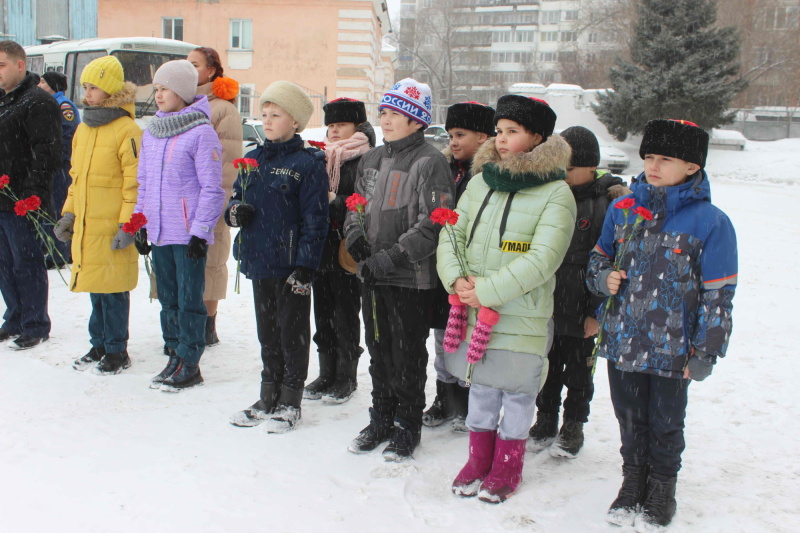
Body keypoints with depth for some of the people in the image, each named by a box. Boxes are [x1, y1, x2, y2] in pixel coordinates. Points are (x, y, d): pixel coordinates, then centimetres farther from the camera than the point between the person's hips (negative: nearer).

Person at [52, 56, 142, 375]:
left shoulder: (126, 131, -11)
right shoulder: (83, 130, 14)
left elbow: (135, 182, -13)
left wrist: (128, 224, -16)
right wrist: (68, 214, 16)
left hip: (112, 227, -7)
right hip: (85, 225, 7)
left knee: (113, 290, 0)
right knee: (95, 289, 15)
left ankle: (116, 351, 11)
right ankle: (99, 346, 26)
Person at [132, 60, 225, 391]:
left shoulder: (201, 132, -10)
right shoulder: (151, 133, 12)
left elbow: (212, 188, -12)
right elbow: (143, 183, 18)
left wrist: (200, 231, -15)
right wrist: (140, 223, 13)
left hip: (189, 235, -7)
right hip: (158, 233, 7)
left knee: (189, 300, 1)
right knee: (167, 298, 13)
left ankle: (189, 364, 10)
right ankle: (175, 355, 25)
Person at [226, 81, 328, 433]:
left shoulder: (307, 164, -10)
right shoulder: (253, 159, 11)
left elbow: (315, 220, -12)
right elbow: (236, 198, 19)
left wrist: (305, 266, -17)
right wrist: (235, 211, -6)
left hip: (291, 265, -7)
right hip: (259, 261, 7)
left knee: (293, 332, 5)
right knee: (267, 332, 16)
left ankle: (290, 403, 17)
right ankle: (269, 398, 28)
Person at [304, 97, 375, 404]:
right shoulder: (321, 159, 14)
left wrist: (333, 201, -19)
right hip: (321, 248, 7)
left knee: (346, 313, 2)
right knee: (323, 312, 13)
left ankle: (346, 378, 15)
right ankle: (327, 374, 25)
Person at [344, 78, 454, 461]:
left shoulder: (430, 162, -11)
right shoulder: (371, 160, 12)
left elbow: (432, 225, -18)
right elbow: (356, 205, 19)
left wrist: (390, 257, -21)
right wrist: (354, 236, -2)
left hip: (412, 277, -7)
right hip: (372, 275, 7)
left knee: (408, 356, 4)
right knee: (379, 352, 16)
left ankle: (407, 427, 19)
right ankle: (381, 419, 30)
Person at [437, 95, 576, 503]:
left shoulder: (555, 194, -11)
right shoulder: (480, 182, 7)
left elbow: (542, 260, -19)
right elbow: (452, 235, 8)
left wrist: (486, 291, -21)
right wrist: (458, 279, -11)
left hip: (521, 316, -5)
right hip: (473, 314, 5)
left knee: (517, 391, 10)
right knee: (481, 385, 17)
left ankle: (507, 466, 28)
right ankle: (479, 458, 34)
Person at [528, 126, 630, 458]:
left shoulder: (610, 202, -11)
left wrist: (597, 312, -13)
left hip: (582, 312, -4)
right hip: (544, 307, 4)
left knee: (578, 372, 12)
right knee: (547, 368, 16)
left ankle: (573, 427, 30)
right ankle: (546, 420, 34)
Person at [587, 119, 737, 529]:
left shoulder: (710, 222, -10)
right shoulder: (623, 208, 2)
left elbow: (718, 295, -8)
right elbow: (599, 257, 16)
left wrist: (705, 353, -8)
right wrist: (603, 278, -7)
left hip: (671, 349, -3)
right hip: (621, 340, 4)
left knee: (665, 424, 14)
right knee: (630, 419, 18)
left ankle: (662, 488, 35)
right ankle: (633, 481, 38)